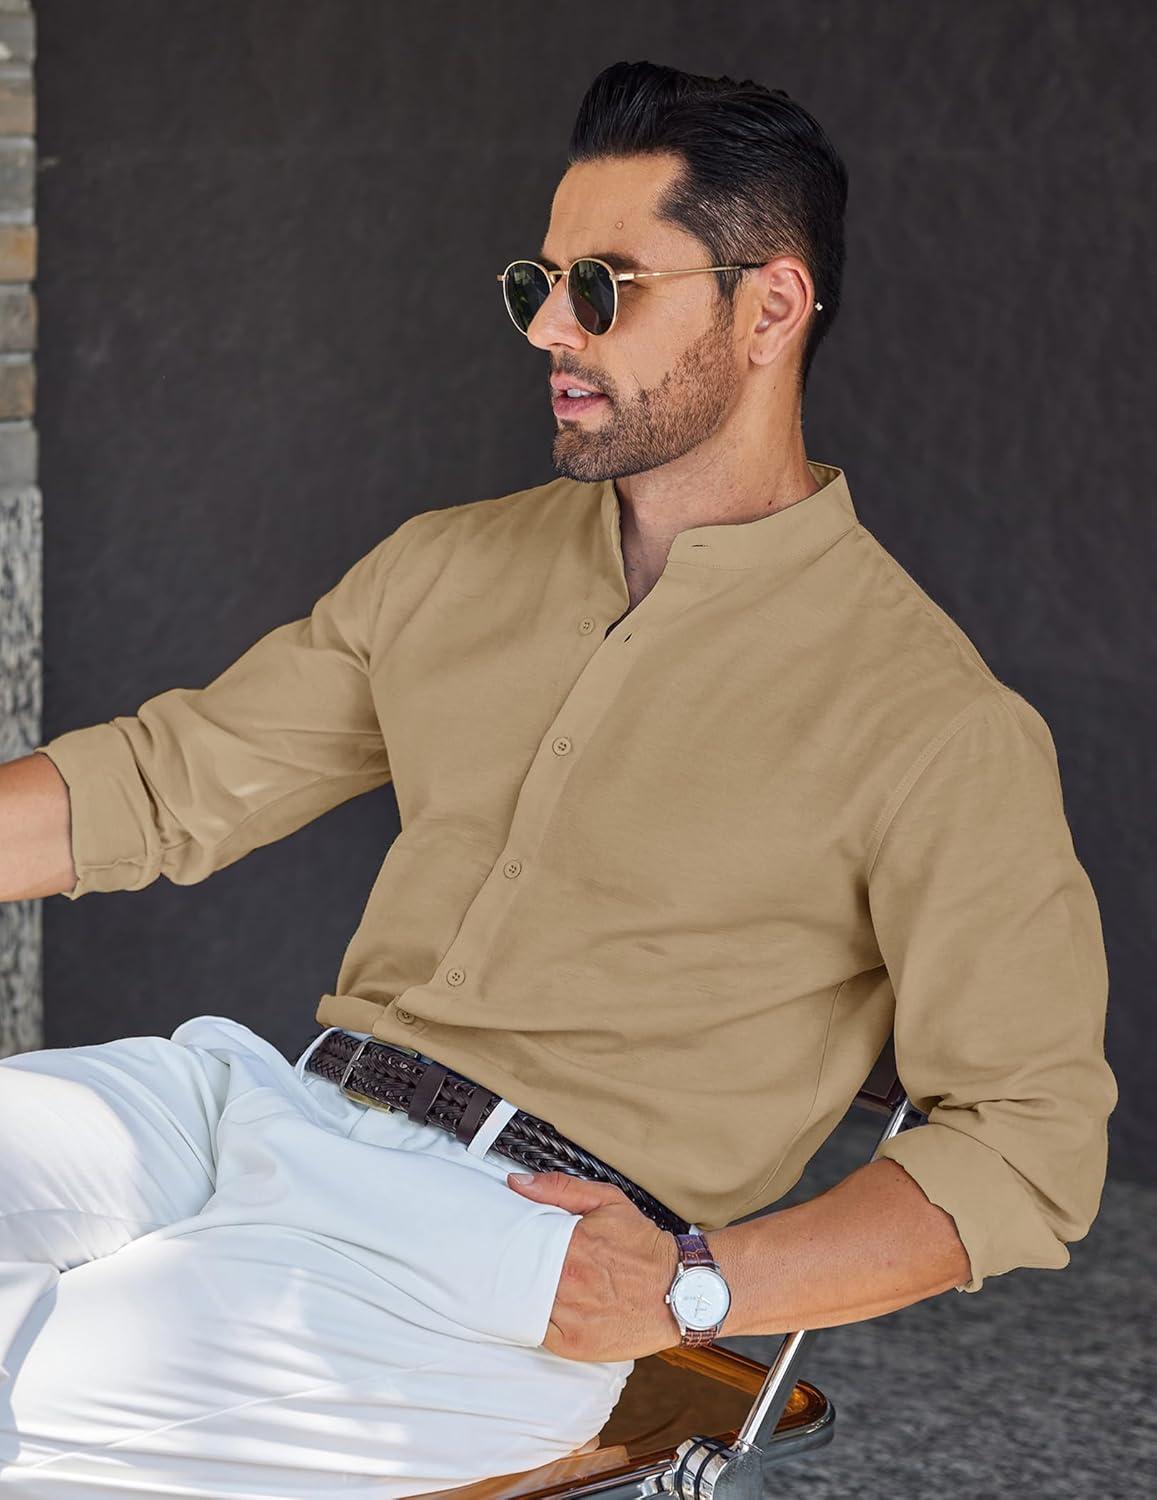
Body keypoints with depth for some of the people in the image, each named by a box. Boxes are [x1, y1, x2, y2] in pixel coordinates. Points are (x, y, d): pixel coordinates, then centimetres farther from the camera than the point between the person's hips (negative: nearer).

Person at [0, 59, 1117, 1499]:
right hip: (266, 1095, 7)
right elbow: (173, 780, 20)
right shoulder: (448, 568, 17)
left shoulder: (939, 725, -3)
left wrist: (696, 1288, -17)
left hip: (521, 1233, -6)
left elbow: (1030, 1136, -6)